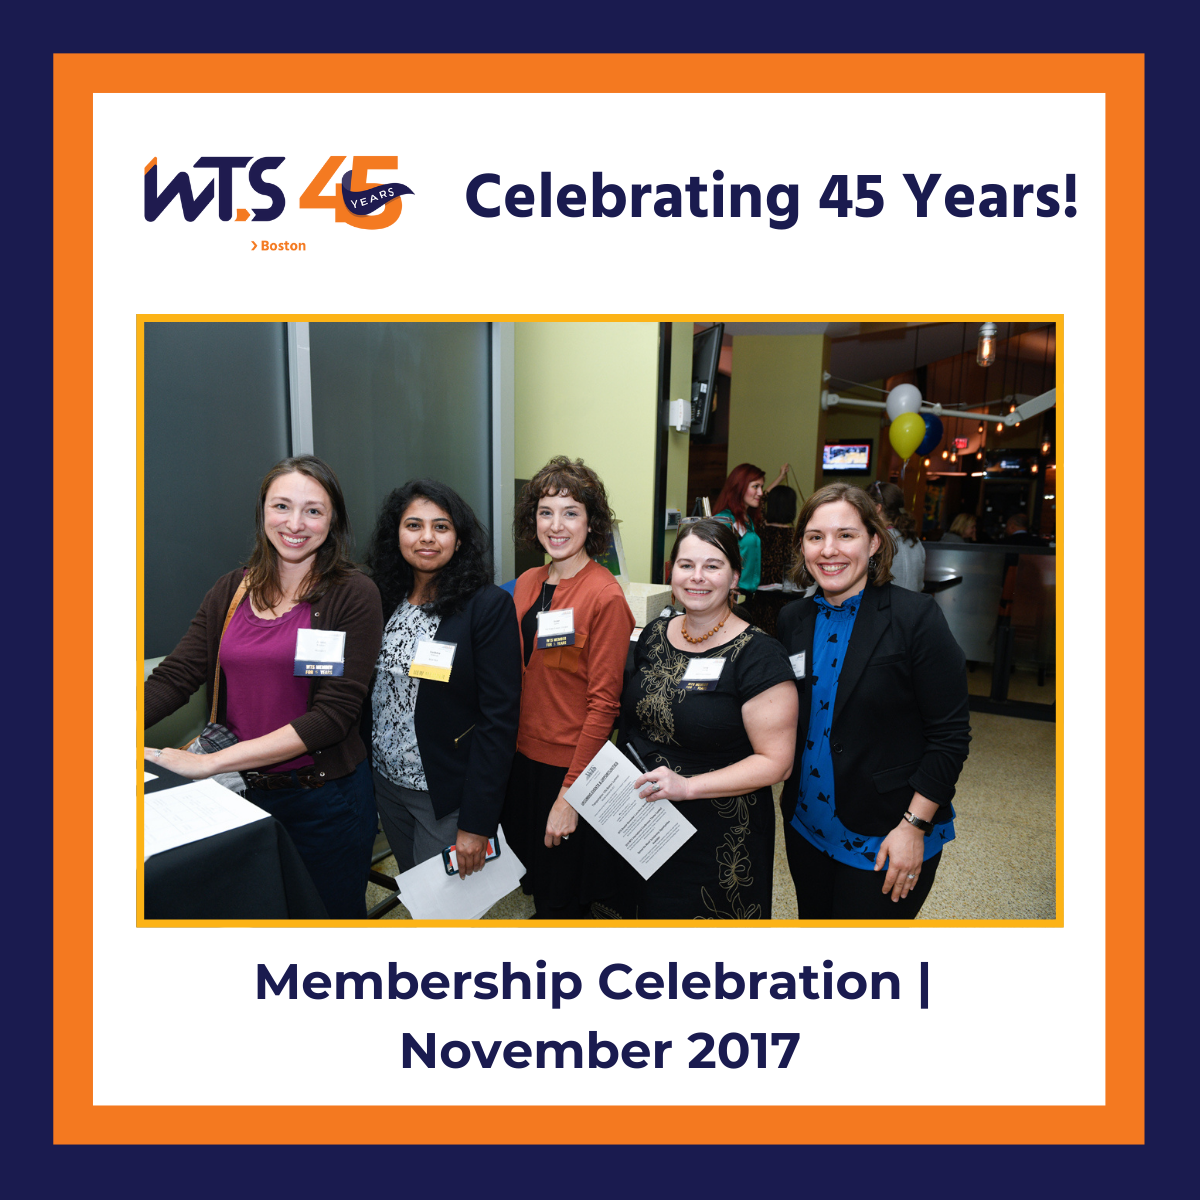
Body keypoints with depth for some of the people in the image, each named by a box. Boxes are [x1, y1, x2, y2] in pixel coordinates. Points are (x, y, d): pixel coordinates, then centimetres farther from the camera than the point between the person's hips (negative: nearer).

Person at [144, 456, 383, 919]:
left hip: (325, 798, -4)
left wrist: (211, 761, -23)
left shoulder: (353, 594, -13)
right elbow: (172, 677, -4)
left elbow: (333, 715, -19)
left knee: (335, 912, 16)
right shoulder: (231, 591, 4)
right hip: (243, 793, 4)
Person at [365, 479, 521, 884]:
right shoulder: (384, 599, 2)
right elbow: (366, 693, 10)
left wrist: (476, 823, -19)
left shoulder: (489, 605, -15)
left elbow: (499, 718, -17)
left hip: (448, 797, -5)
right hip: (387, 784, 6)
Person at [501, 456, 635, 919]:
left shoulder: (605, 596, -16)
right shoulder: (527, 585, 4)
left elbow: (603, 702, -17)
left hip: (572, 767, -6)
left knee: (563, 901, 12)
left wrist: (570, 793, -18)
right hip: (524, 758, 6)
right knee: (537, 887, 22)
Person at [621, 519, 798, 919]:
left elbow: (776, 762, -18)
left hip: (720, 841, -5)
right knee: (650, 912, 22)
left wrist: (687, 786, -26)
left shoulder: (758, 656, -17)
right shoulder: (654, 634, 1)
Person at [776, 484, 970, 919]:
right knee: (814, 919, 21)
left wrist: (914, 826, -16)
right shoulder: (793, 620, 1)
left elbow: (950, 734, -14)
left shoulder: (916, 617, -15)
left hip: (887, 838, -5)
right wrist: (789, 790, 4)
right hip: (806, 826, 5)